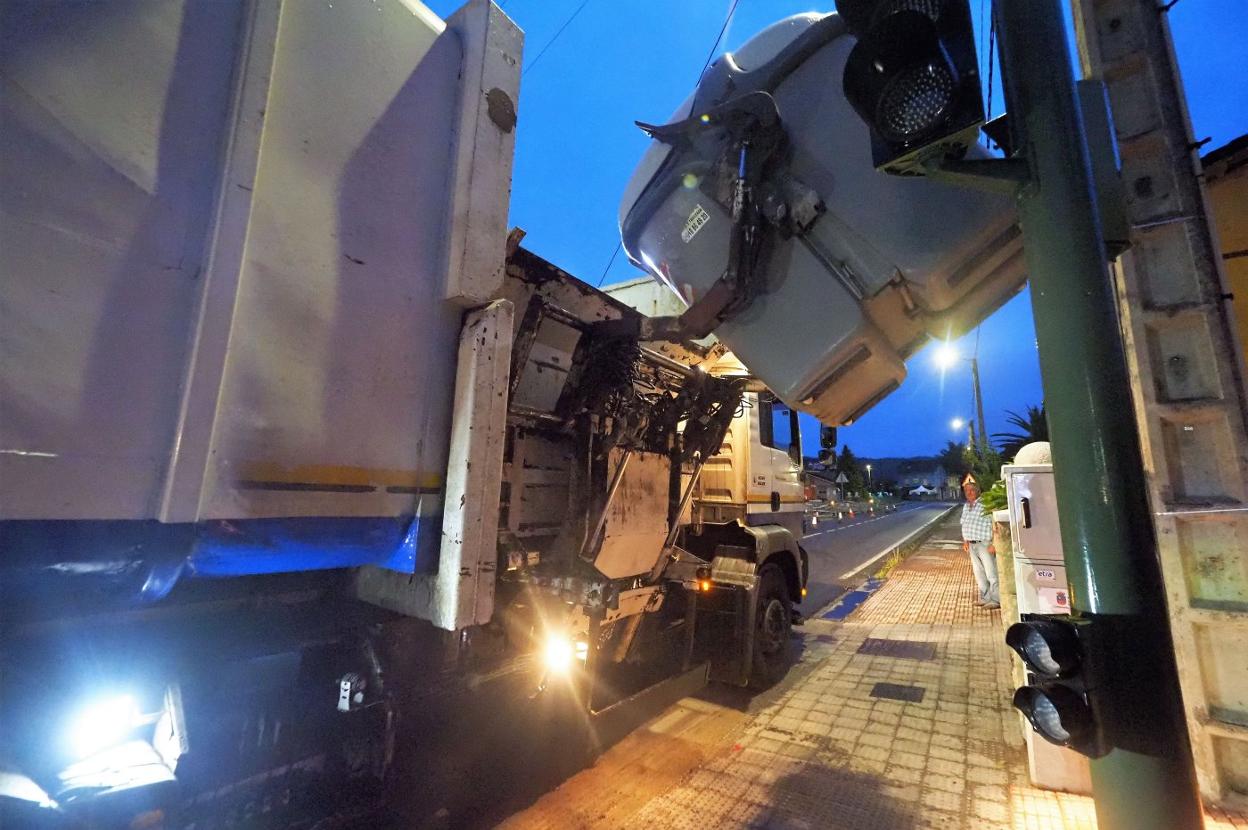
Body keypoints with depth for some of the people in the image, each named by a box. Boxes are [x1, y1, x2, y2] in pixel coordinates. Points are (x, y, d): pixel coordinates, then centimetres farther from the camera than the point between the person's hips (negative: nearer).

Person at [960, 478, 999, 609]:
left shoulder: (985, 504, -14)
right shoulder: (966, 506, 12)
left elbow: (994, 525, -18)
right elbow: (964, 524, 21)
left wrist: (993, 543, -20)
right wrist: (965, 540, 17)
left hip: (985, 544, -8)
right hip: (972, 545, 8)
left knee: (991, 573, -1)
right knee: (979, 573, 15)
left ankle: (996, 600, 8)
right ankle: (985, 598, 26)